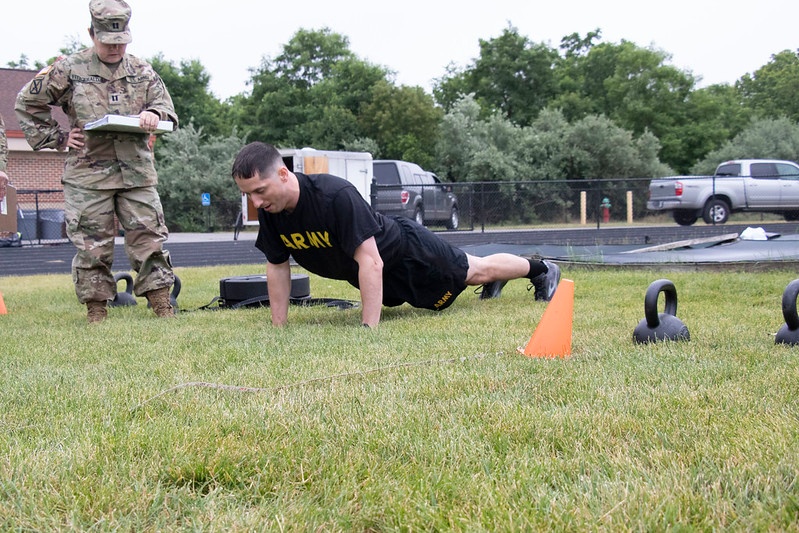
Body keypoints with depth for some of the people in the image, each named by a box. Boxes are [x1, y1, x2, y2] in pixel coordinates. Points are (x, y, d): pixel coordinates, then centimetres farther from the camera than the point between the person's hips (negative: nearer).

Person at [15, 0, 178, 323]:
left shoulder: (142, 72, 11)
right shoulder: (69, 70, 2)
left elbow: (167, 108, 13)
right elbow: (26, 105, 8)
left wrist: (153, 115, -12)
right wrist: (57, 139, 1)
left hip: (137, 172, 2)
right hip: (88, 175, -2)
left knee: (149, 238, 0)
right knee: (92, 245, 0)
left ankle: (162, 306, 6)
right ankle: (96, 312, 9)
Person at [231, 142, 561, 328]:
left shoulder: (335, 196, -42)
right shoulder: (269, 212, -20)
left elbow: (370, 261, -42)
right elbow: (277, 266, -7)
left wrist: (369, 330, -43)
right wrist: (278, 328, -9)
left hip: (405, 251, -6)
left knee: (476, 271, 15)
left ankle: (541, 270, 41)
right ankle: (493, 282, 58)